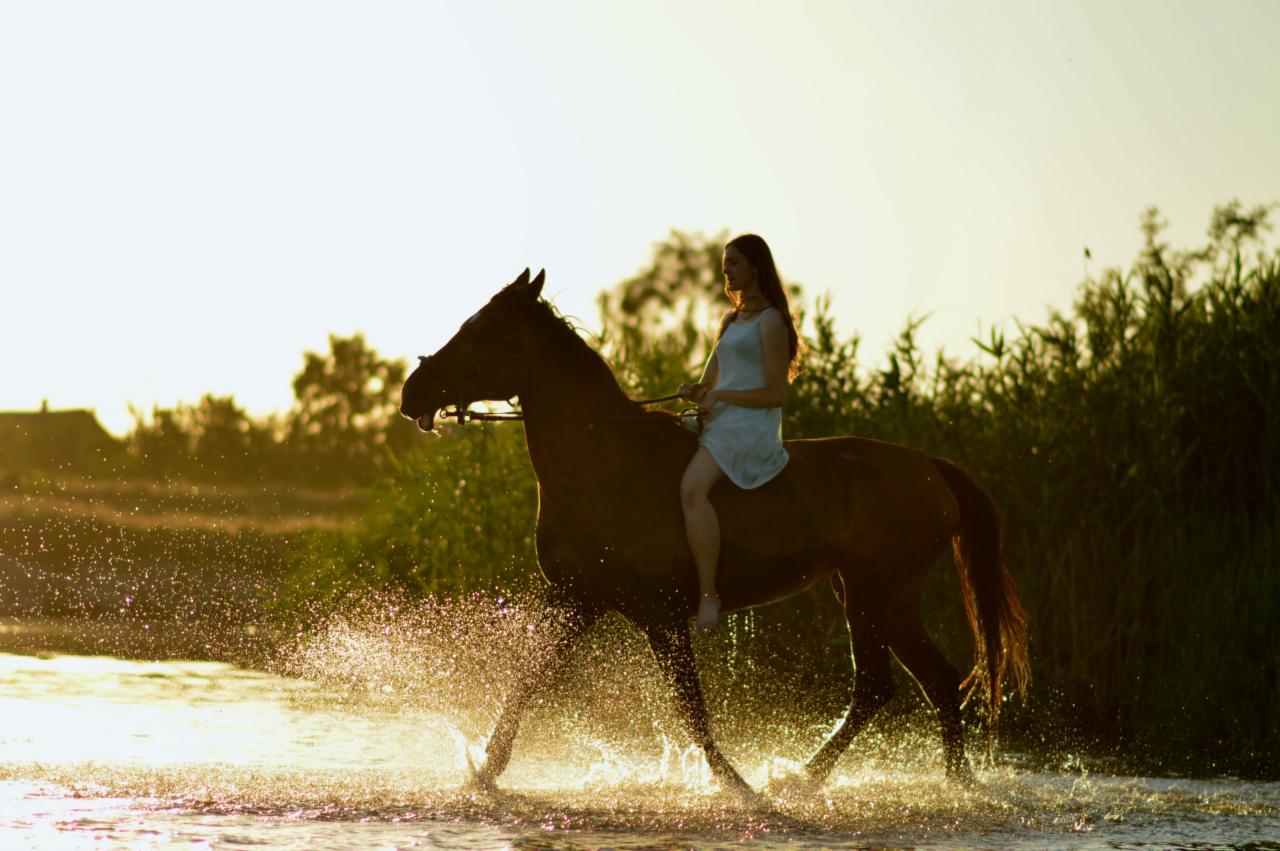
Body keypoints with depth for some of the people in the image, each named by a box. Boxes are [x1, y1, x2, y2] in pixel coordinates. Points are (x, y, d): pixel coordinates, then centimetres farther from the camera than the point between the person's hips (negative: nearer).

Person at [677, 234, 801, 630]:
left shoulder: (769, 322, -4)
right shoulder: (732, 320, 23)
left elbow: (776, 393, -9)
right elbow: (710, 383, 25)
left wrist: (720, 395, -16)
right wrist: (696, 392, 2)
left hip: (750, 427, -10)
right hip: (718, 424, 10)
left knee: (692, 488, -33)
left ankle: (708, 597, -37)